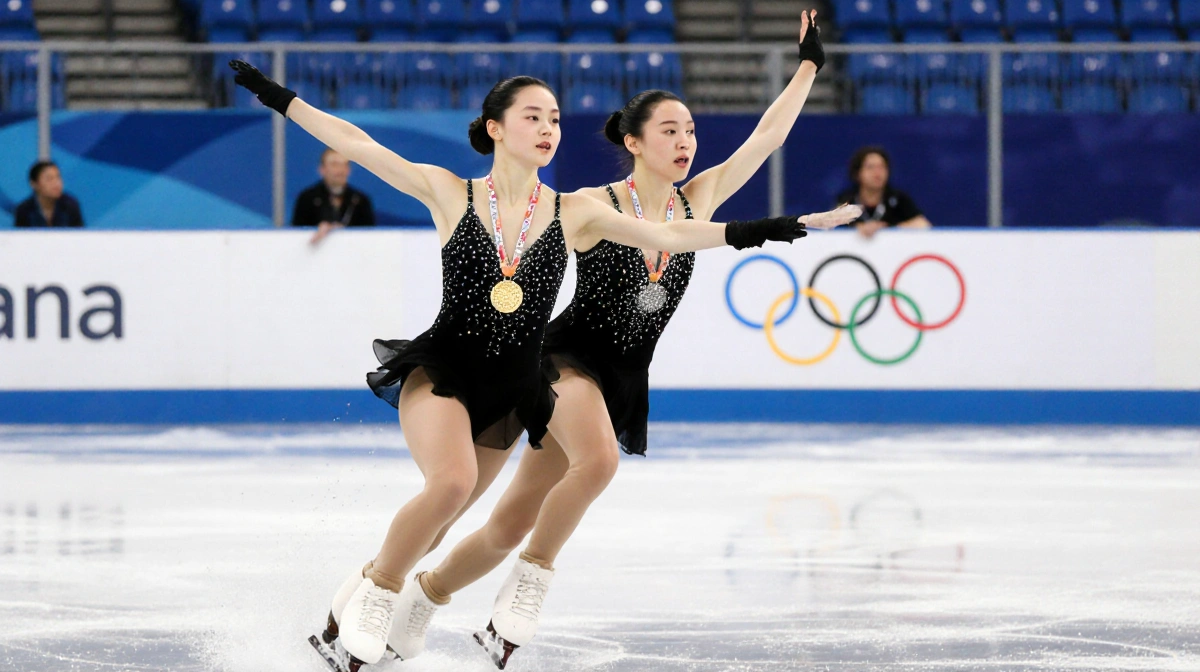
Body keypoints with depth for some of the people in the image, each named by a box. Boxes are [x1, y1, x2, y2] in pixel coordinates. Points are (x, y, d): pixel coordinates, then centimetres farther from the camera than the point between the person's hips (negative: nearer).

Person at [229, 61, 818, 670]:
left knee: (430, 526, 7)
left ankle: (349, 612, 29)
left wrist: (751, 231, -12)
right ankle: (378, 591, -6)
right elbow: (356, 144, -3)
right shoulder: (450, 193, -2)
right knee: (453, 482, -29)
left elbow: (667, 237, -1)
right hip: (440, 368, -3)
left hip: (510, 390, 3)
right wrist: (278, 98, -5)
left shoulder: (573, 212, 2)